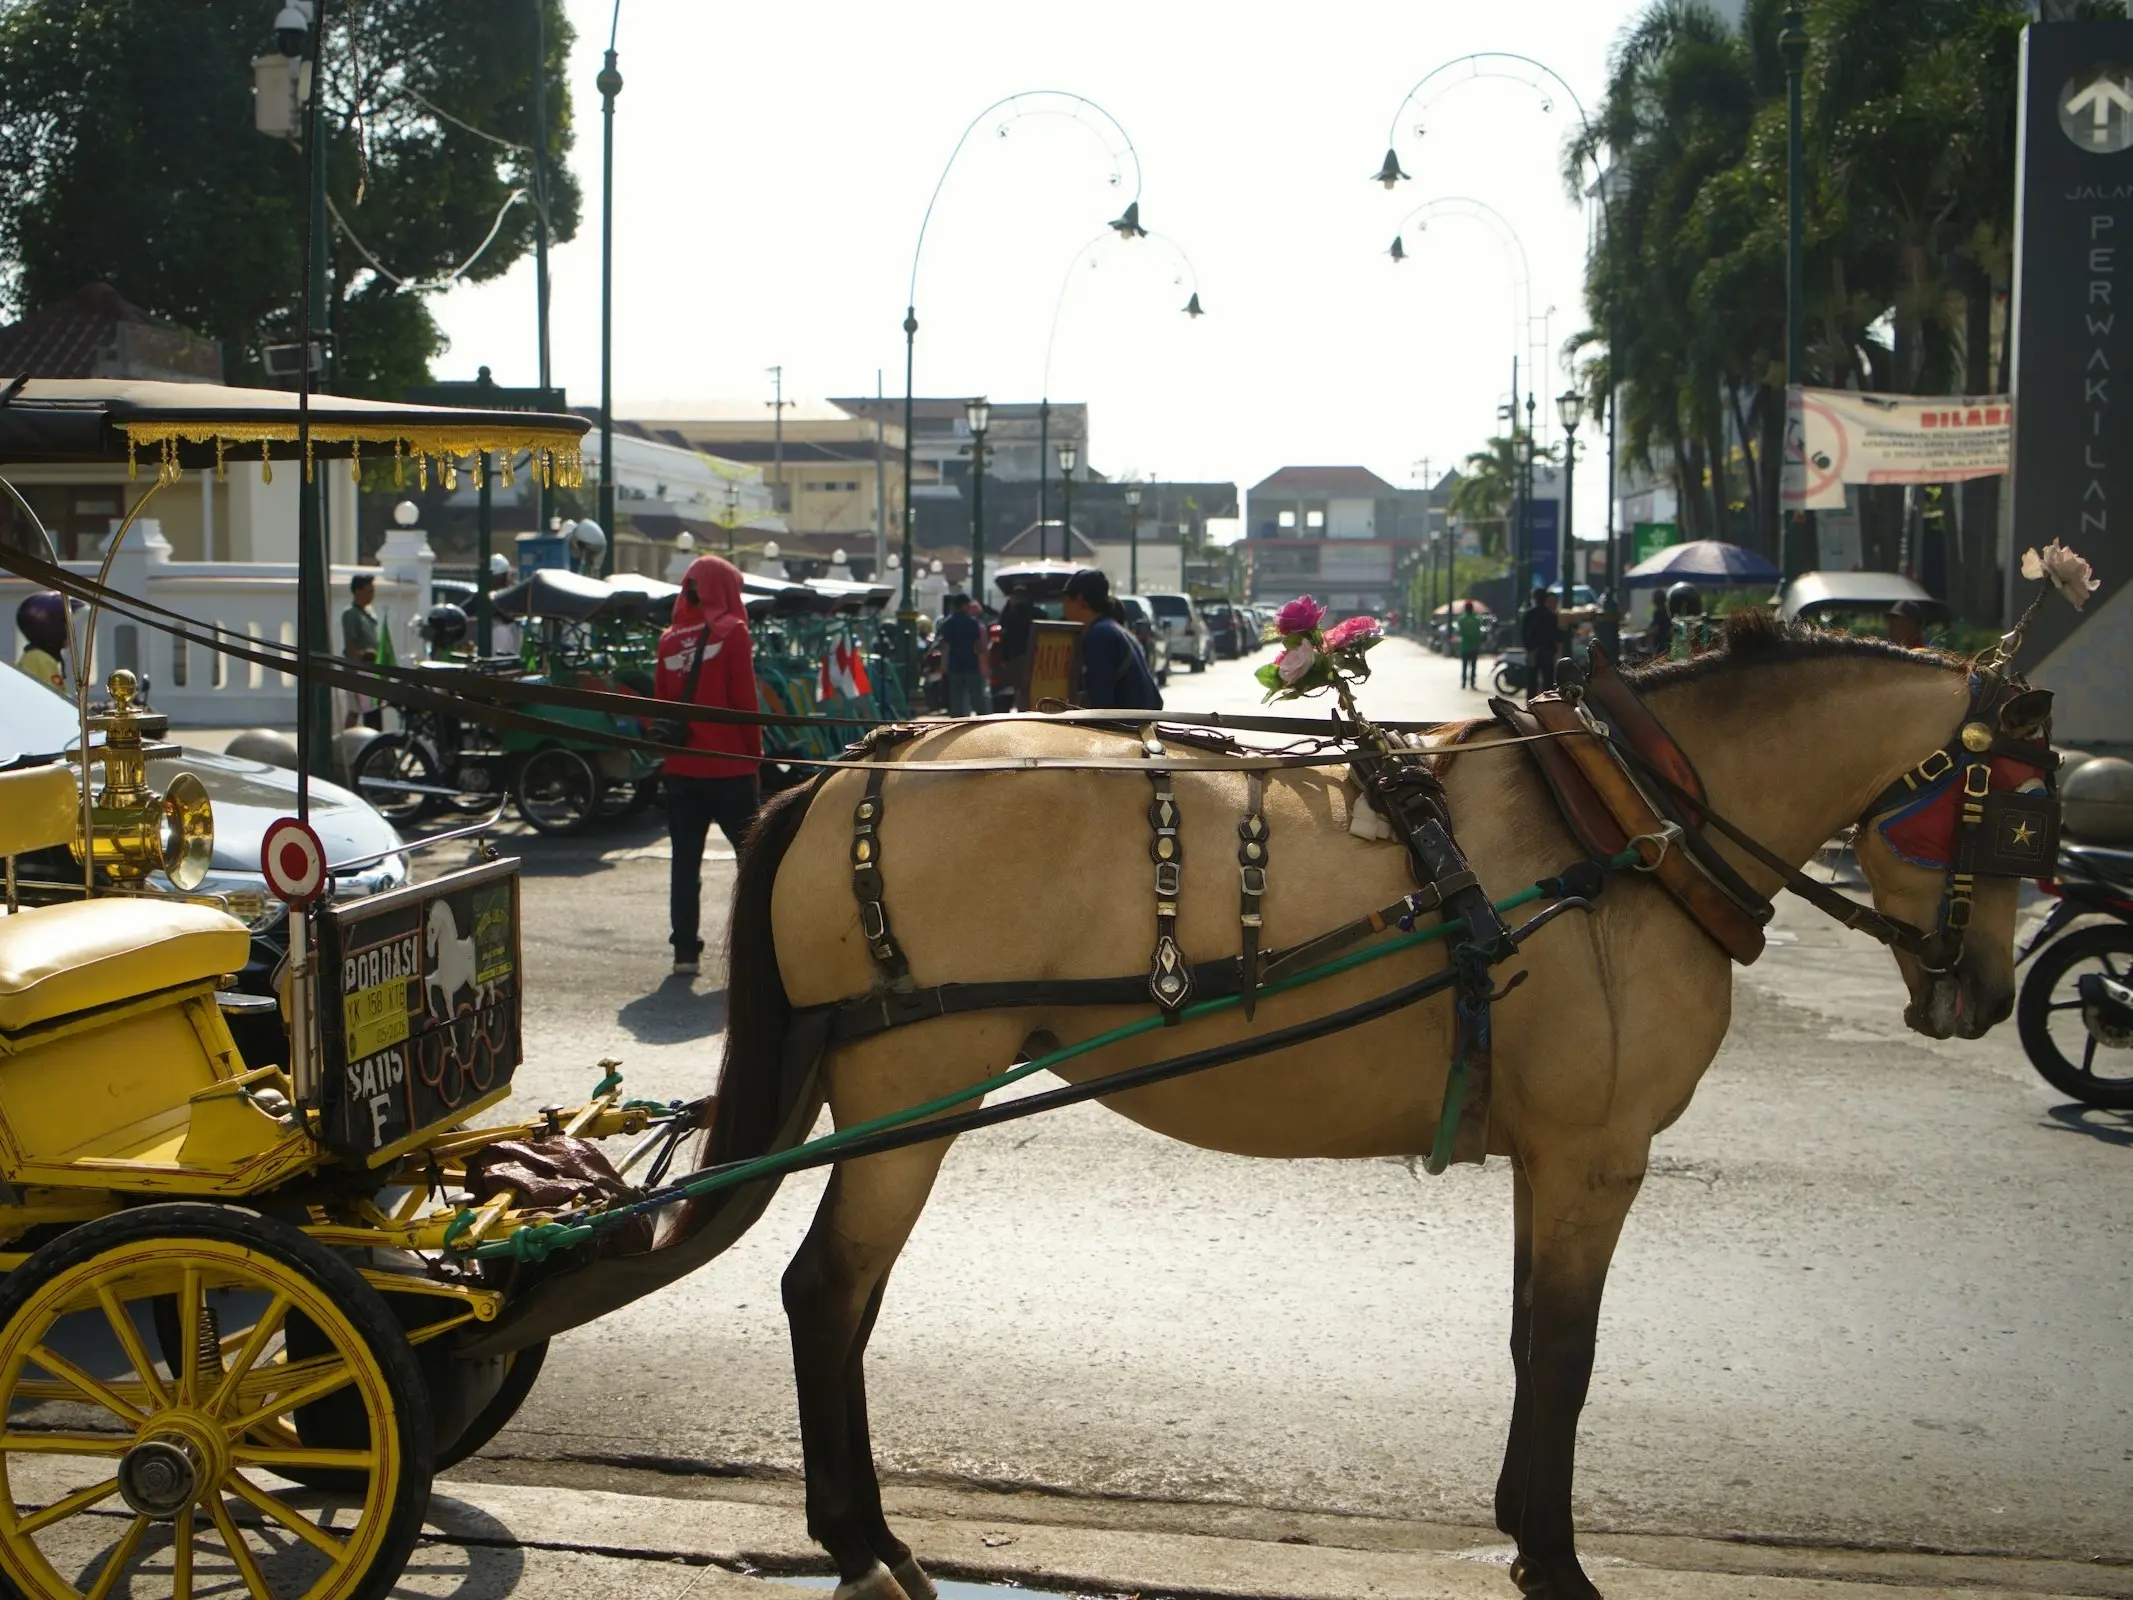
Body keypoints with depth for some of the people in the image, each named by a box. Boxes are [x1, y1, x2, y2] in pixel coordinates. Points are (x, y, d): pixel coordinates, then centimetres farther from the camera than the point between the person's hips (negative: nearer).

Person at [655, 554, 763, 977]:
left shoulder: (670, 640, 7)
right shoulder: (732, 633, -7)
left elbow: (660, 702, 10)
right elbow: (744, 700, -9)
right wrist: (755, 752, 0)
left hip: (681, 768, 4)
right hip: (728, 765, -4)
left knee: (685, 859, 7)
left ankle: (685, 949, 4)